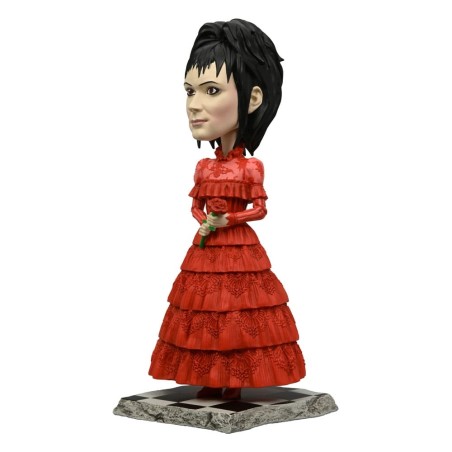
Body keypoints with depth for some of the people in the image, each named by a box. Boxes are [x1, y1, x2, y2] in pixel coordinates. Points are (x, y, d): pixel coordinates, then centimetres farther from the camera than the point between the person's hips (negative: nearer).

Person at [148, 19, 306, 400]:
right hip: (206, 249, 5)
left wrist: (227, 220, -17)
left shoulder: (251, 166, -9)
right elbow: (196, 205, 11)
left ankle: (234, 381, 11)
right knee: (206, 311, 7)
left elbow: (260, 209, -8)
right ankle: (211, 378, 17)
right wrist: (204, 223, -9)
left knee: (237, 313, 0)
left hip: (240, 248, -5)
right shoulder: (204, 167, 5)